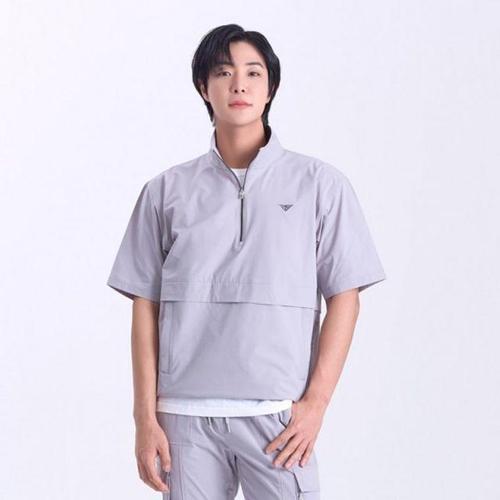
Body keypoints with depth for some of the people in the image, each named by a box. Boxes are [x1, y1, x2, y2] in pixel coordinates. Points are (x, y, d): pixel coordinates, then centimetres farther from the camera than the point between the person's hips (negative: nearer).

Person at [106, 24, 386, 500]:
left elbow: (344, 299, 2)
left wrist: (315, 403, -6)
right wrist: (145, 416, 2)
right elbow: (146, 306, 7)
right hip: (185, 415, 2)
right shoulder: (167, 191, 7)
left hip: (278, 414, -1)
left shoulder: (320, 184, 3)